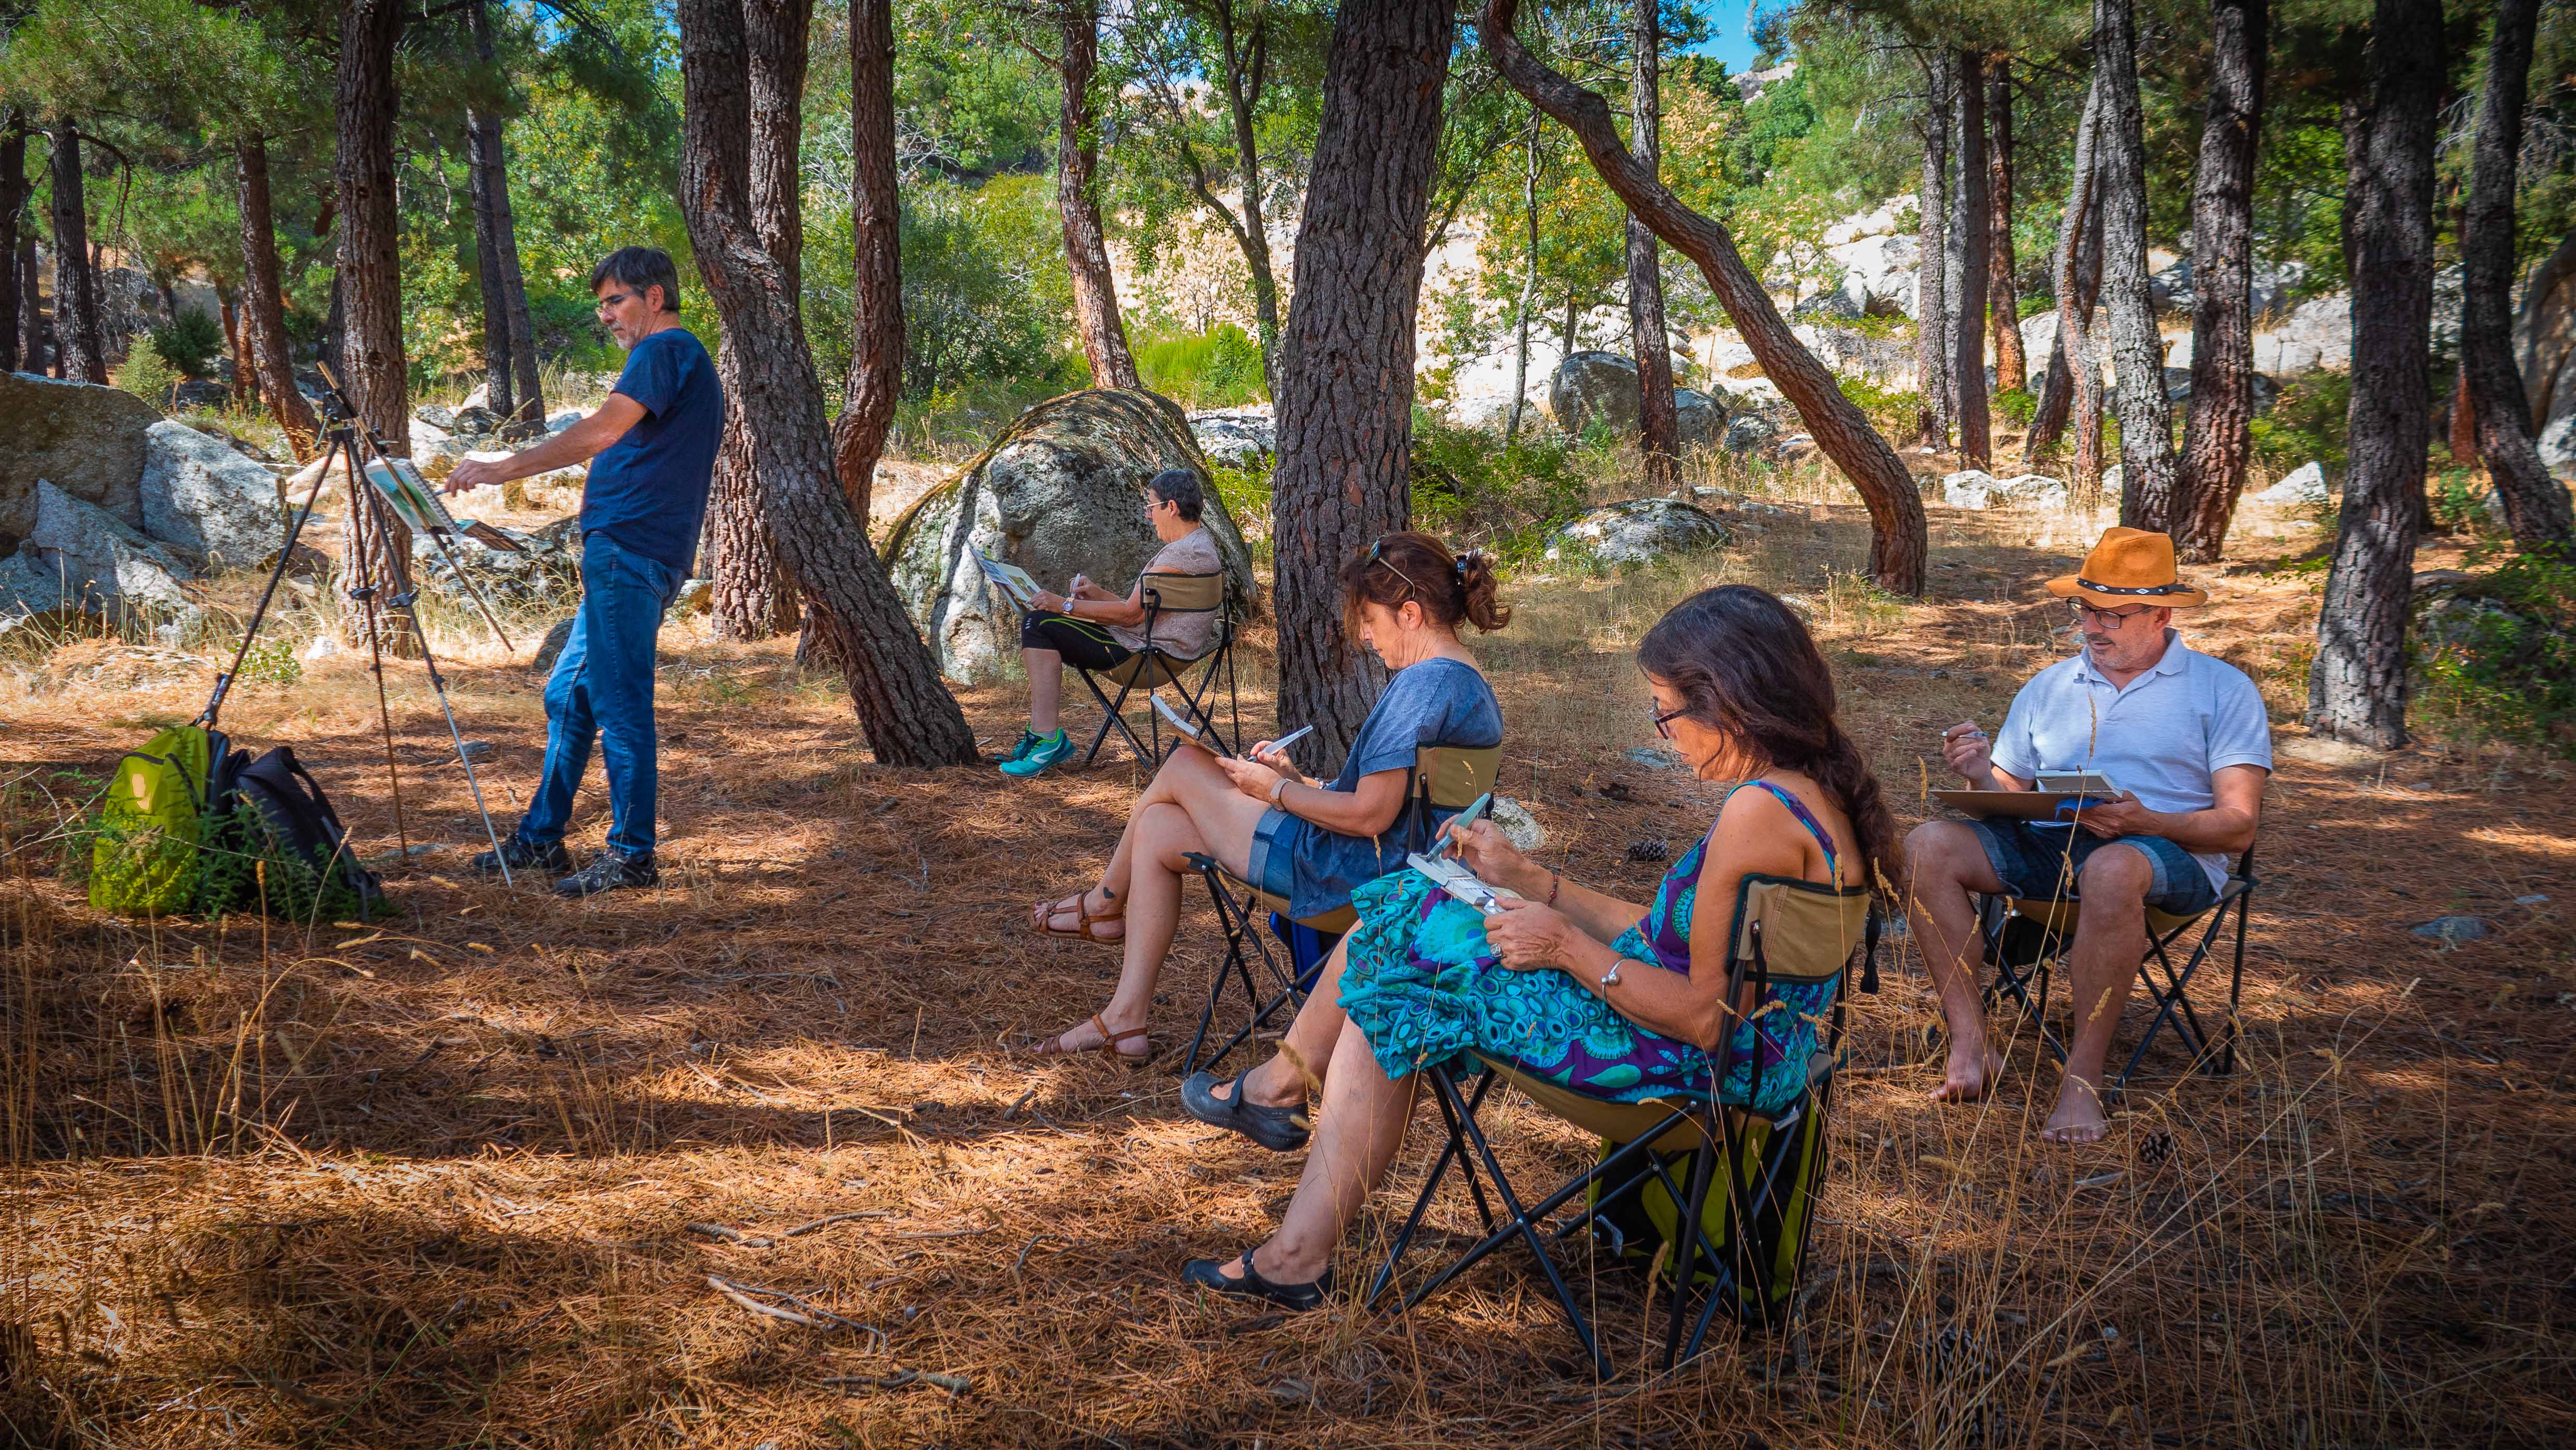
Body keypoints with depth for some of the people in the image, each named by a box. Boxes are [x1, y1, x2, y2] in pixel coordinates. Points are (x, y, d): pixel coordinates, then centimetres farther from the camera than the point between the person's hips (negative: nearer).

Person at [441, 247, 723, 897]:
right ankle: (541, 838, 20)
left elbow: (604, 429, -21)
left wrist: (503, 468, -20)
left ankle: (632, 854, -2)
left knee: (620, 700, -7)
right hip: (631, 555, 11)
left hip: (627, 548, -11)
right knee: (569, 692, 14)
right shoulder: (686, 359, 24)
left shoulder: (665, 350, -8)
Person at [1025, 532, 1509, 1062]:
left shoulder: (1425, 684, -22)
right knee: (1157, 830, 11)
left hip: (1349, 875, -10)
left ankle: (1105, 903, 27)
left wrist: (1276, 791, -9)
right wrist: (1299, 780, 11)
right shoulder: (1472, 684, 11)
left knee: (1183, 766, 3)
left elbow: (1370, 816, -25)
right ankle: (1126, 1017, 13)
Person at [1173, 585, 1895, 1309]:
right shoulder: (1806, 791, 6)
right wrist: (1526, 878, 15)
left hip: (1698, 1066, -10)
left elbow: (1707, 1018, -24)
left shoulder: (1761, 812, -25)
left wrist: (1569, 949, -14)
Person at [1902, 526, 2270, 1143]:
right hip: (2045, 846, 4)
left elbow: (2238, 826, -1)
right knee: (1928, 847, -22)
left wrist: (2146, 823, -20)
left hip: (2170, 854, -4)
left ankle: (2083, 1075, -31)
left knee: (2112, 869, -41)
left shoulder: (2222, 689, 8)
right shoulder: (2048, 688, 21)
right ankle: (1971, 1045, -24)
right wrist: (1980, 775, -7)